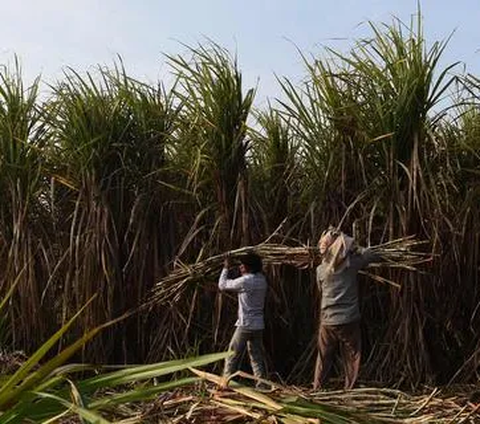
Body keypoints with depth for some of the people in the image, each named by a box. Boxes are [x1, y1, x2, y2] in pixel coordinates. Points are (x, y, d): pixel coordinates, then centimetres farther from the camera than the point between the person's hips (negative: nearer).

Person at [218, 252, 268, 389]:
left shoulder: (245, 281, -15)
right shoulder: (262, 279, 7)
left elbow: (222, 285, -5)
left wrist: (226, 268, 6)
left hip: (245, 325, -7)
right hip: (258, 324, 7)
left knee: (233, 355, 3)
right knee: (257, 356, 11)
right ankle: (261, 384, 8)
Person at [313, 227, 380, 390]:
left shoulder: (321, 269, 0)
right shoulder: (350, 263, -5)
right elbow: (373, 255, 8)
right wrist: (354, 247, 14)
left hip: (328, 322, 2)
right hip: (349, 321, -2)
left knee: (323, 359, 12)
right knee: (351, 359, 6)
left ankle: (316, 391, 17)